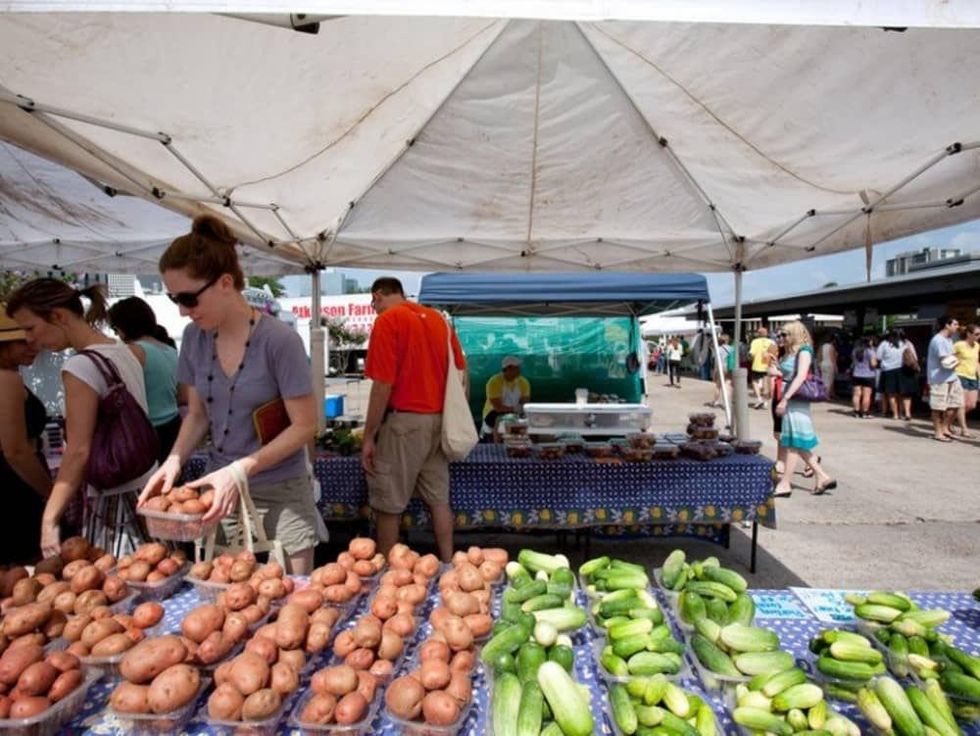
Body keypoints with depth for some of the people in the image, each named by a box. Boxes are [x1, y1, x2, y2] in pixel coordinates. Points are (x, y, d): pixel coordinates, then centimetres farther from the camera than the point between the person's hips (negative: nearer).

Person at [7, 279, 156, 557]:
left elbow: (79, 452, -18)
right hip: (145, 490, 8)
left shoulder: (81, 366, -15)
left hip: (114, 500, -8)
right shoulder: (123, 351, 8)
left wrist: (50, 519, -13)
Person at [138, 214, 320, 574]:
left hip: (281, 494, -4)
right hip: (220, 490, 5)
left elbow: (304, 425, -14)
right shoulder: (194, 338, 1)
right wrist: (175, 459, -6)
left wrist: (241, 469, -21)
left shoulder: (279, 340, -17)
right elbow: (198, 414, 11)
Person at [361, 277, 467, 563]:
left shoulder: (387, 320, -9)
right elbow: (460, 373, 14)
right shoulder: (439, 318, 11)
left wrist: (369, 436, -9)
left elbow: (383, 384, -15)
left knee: (388, 505, 6)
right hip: (439, 420, 7)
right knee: (439, 499, 13)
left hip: (404, 420, -7)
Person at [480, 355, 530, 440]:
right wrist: (514, 409, -34)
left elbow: (525, 404, -8)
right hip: (495, 414, -4)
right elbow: (498, 407, -23)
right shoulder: (494, 381, -19)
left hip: (515, 414, 4)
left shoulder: (523, 382, -5)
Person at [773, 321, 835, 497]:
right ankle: (822, 477, 21)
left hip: (796, 402, -9)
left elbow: (800, 377, -21)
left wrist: (785, 398, -25)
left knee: (793, 443, -2)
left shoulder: (804, 351, -9)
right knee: (797, 444, 13)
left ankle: (784, 484, 3)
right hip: (789, 400, 9)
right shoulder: (790, 353, 15)